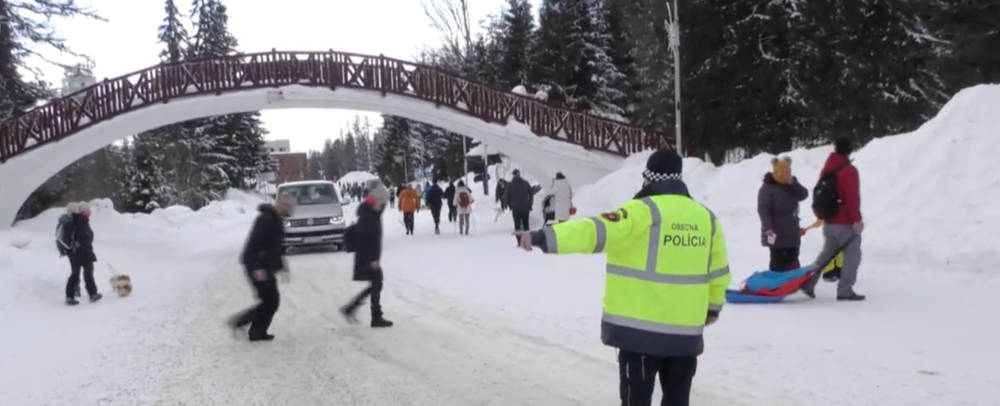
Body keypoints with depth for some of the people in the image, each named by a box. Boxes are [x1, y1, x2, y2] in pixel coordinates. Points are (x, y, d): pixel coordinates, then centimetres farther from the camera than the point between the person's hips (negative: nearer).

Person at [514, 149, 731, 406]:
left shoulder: (644, 211, -13)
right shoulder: (706, 217, 6)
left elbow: (598, 231, -26)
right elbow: (719, 269, 15)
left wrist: (545, 238, -32)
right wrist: (714, 305, 31)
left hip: (641, 326, -5)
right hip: (686, 330, 5)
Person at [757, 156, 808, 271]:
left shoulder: (792, 184, 10)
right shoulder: (767, 188, -13)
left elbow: (804, 195, -3)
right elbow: (763, 209, -19)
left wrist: (793, 183, -16)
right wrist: (768, 228, -27)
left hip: (792, 231, 7)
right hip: (776, 233, -7)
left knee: (792, 259, 14)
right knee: (777, 261, -5)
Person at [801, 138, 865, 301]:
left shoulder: (826, 169, 12)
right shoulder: (849, 170, -14)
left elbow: (819, 193, 17)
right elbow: (852, 197, -21)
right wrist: (856, 219, -20)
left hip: (829, 221, 8)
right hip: (845, 222, -8)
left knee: (827, 253, 18)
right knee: (852, 255, -1)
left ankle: (808, 283, 14)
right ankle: (845, 290, -2)